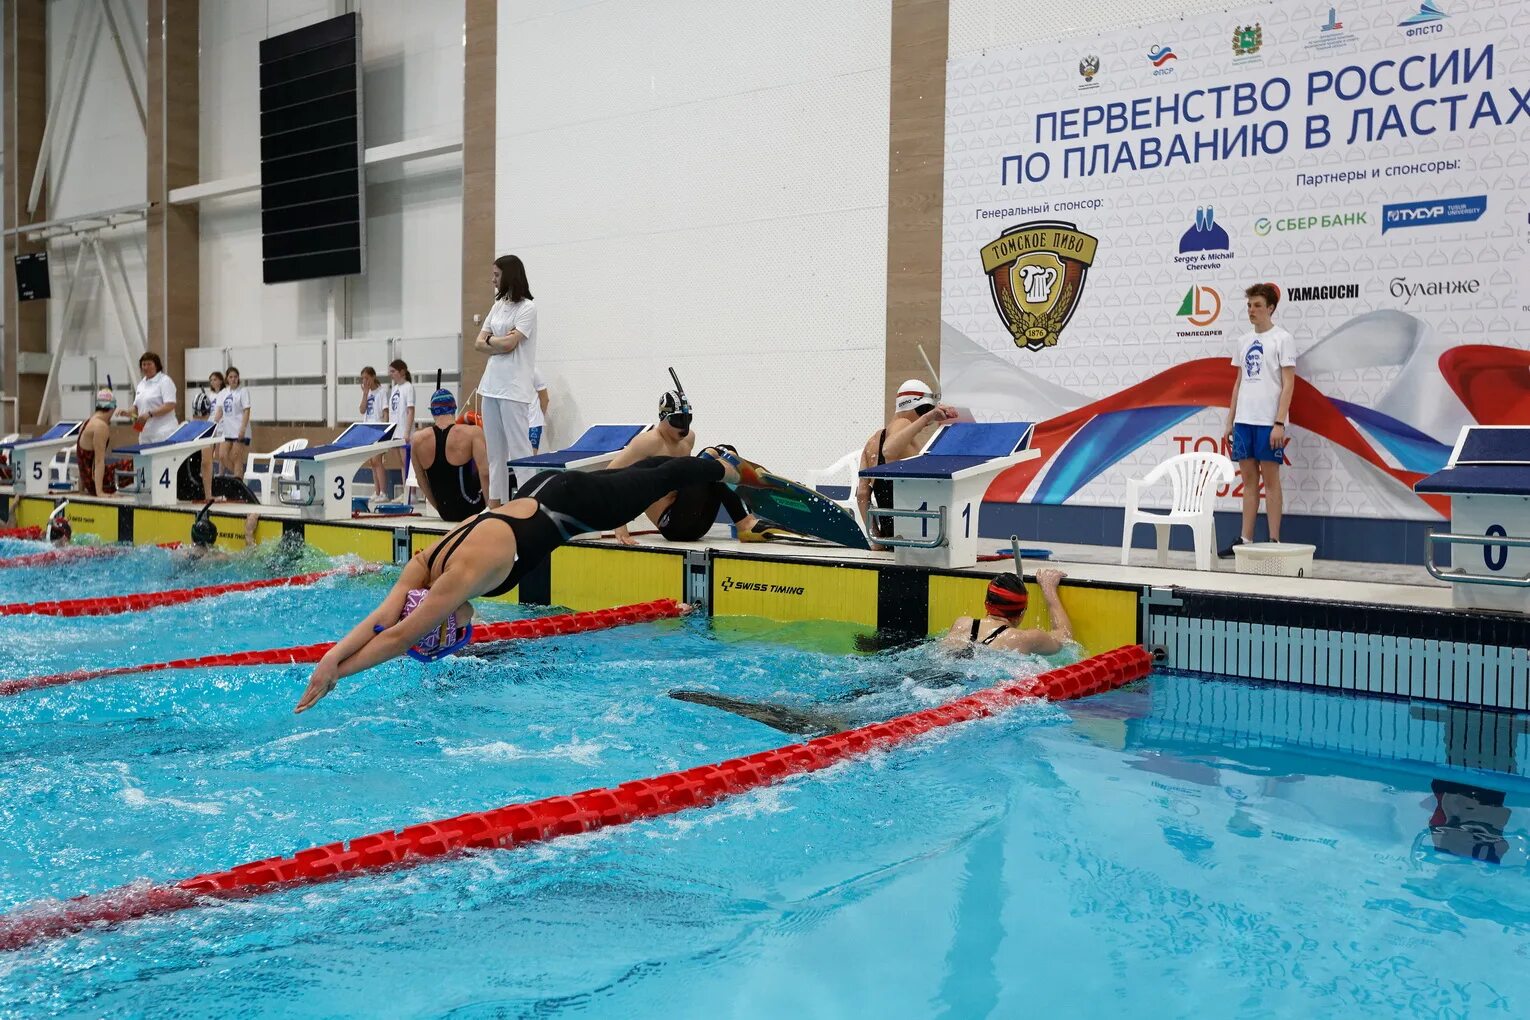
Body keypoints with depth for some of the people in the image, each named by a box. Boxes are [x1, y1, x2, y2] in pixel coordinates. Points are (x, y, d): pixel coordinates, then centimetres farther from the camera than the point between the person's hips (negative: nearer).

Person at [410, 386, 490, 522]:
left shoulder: (417, 440, -4)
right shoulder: (473, 433, -16)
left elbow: (421, 482, 6)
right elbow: (484, 473, -22)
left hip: (445, 514, 5)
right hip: (471, 509, -5)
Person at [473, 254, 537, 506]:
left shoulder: (527, 308, -6)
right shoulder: (498, 306, 15)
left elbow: (509, 344, -15)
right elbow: (479, 343, 10)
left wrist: (491, 339, 2)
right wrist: (501, 342, -6)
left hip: (514, 388, -8)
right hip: (491, 385, 8)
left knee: (518, 447, -8)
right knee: (494, 448, 9)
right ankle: (495, 500, 14)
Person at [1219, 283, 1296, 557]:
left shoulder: (1283, 339, -3)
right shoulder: (1244, 340, 14)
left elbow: (1288, 385, -8)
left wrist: (1280, 423, -15)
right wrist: (1229, 421, 13)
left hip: (1268, 421, -6)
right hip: (1244, 420, 6)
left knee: (1270, 478, -2)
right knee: (1248, 479, 8)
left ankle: (1274, 541, 2)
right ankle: (1245, 539, 11)